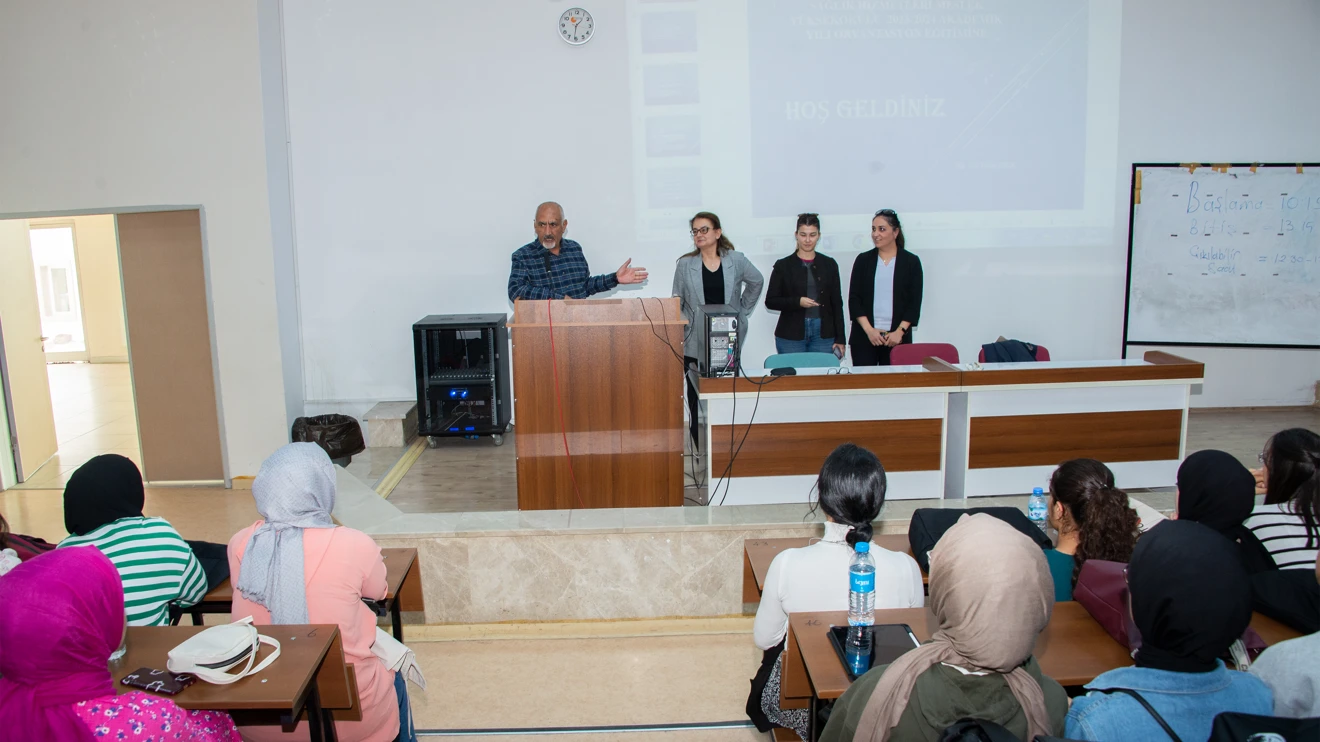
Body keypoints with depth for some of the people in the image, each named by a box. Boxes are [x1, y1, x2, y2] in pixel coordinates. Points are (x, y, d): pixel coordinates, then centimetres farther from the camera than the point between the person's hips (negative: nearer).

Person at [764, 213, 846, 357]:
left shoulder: (829, 264, 8)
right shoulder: (783, 265, 3)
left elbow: (837, 304, 9)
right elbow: (770, 301, 2)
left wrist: (840, 339, 4)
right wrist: (797, 302, -14)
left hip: (823, 335, 2)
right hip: (791, 335, -1)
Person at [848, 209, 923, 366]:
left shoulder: (911, 262, 5)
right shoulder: (863, 260, 8)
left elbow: (915, 303, 2)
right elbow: (854, 299, 3)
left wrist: (900, 331, -10)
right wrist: (869, 330, -8)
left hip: (897, 338, -1)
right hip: (864, 337, 1)